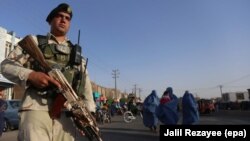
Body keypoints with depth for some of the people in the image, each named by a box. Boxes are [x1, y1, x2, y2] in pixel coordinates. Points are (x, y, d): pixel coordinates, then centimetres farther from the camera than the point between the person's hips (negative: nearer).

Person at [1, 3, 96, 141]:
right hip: (37, 109, -2)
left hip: (67, 114, 3)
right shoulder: (34, 41, 15)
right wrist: (30, 75, -15)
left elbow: (86, 85, 16)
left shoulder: (76, 53, 23)